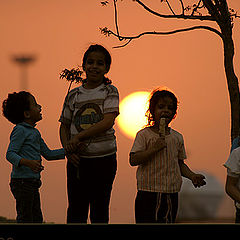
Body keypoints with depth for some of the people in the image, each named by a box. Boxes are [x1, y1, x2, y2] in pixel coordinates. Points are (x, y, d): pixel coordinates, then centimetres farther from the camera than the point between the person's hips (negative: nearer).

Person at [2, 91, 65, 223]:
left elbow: (48, 154, 25)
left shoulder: (34, 132, 18)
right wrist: (28, 163, -35)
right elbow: (10, 154, -19)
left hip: (32, 182, 10)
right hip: (22, 181, -10)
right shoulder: (20, 130, -11)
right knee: (25, 219, -8)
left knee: (37, 219, 13)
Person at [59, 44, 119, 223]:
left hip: (104, 158, -2)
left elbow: (108, 122, -14)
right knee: (76, 211, 1)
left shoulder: (110, 92, -1)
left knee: (100, 212, 5)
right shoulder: (74, 95, 8)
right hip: (78, 159, 2)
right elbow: (64, 126, 13)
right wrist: (68, 149, -5)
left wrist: (79, 137, -16)